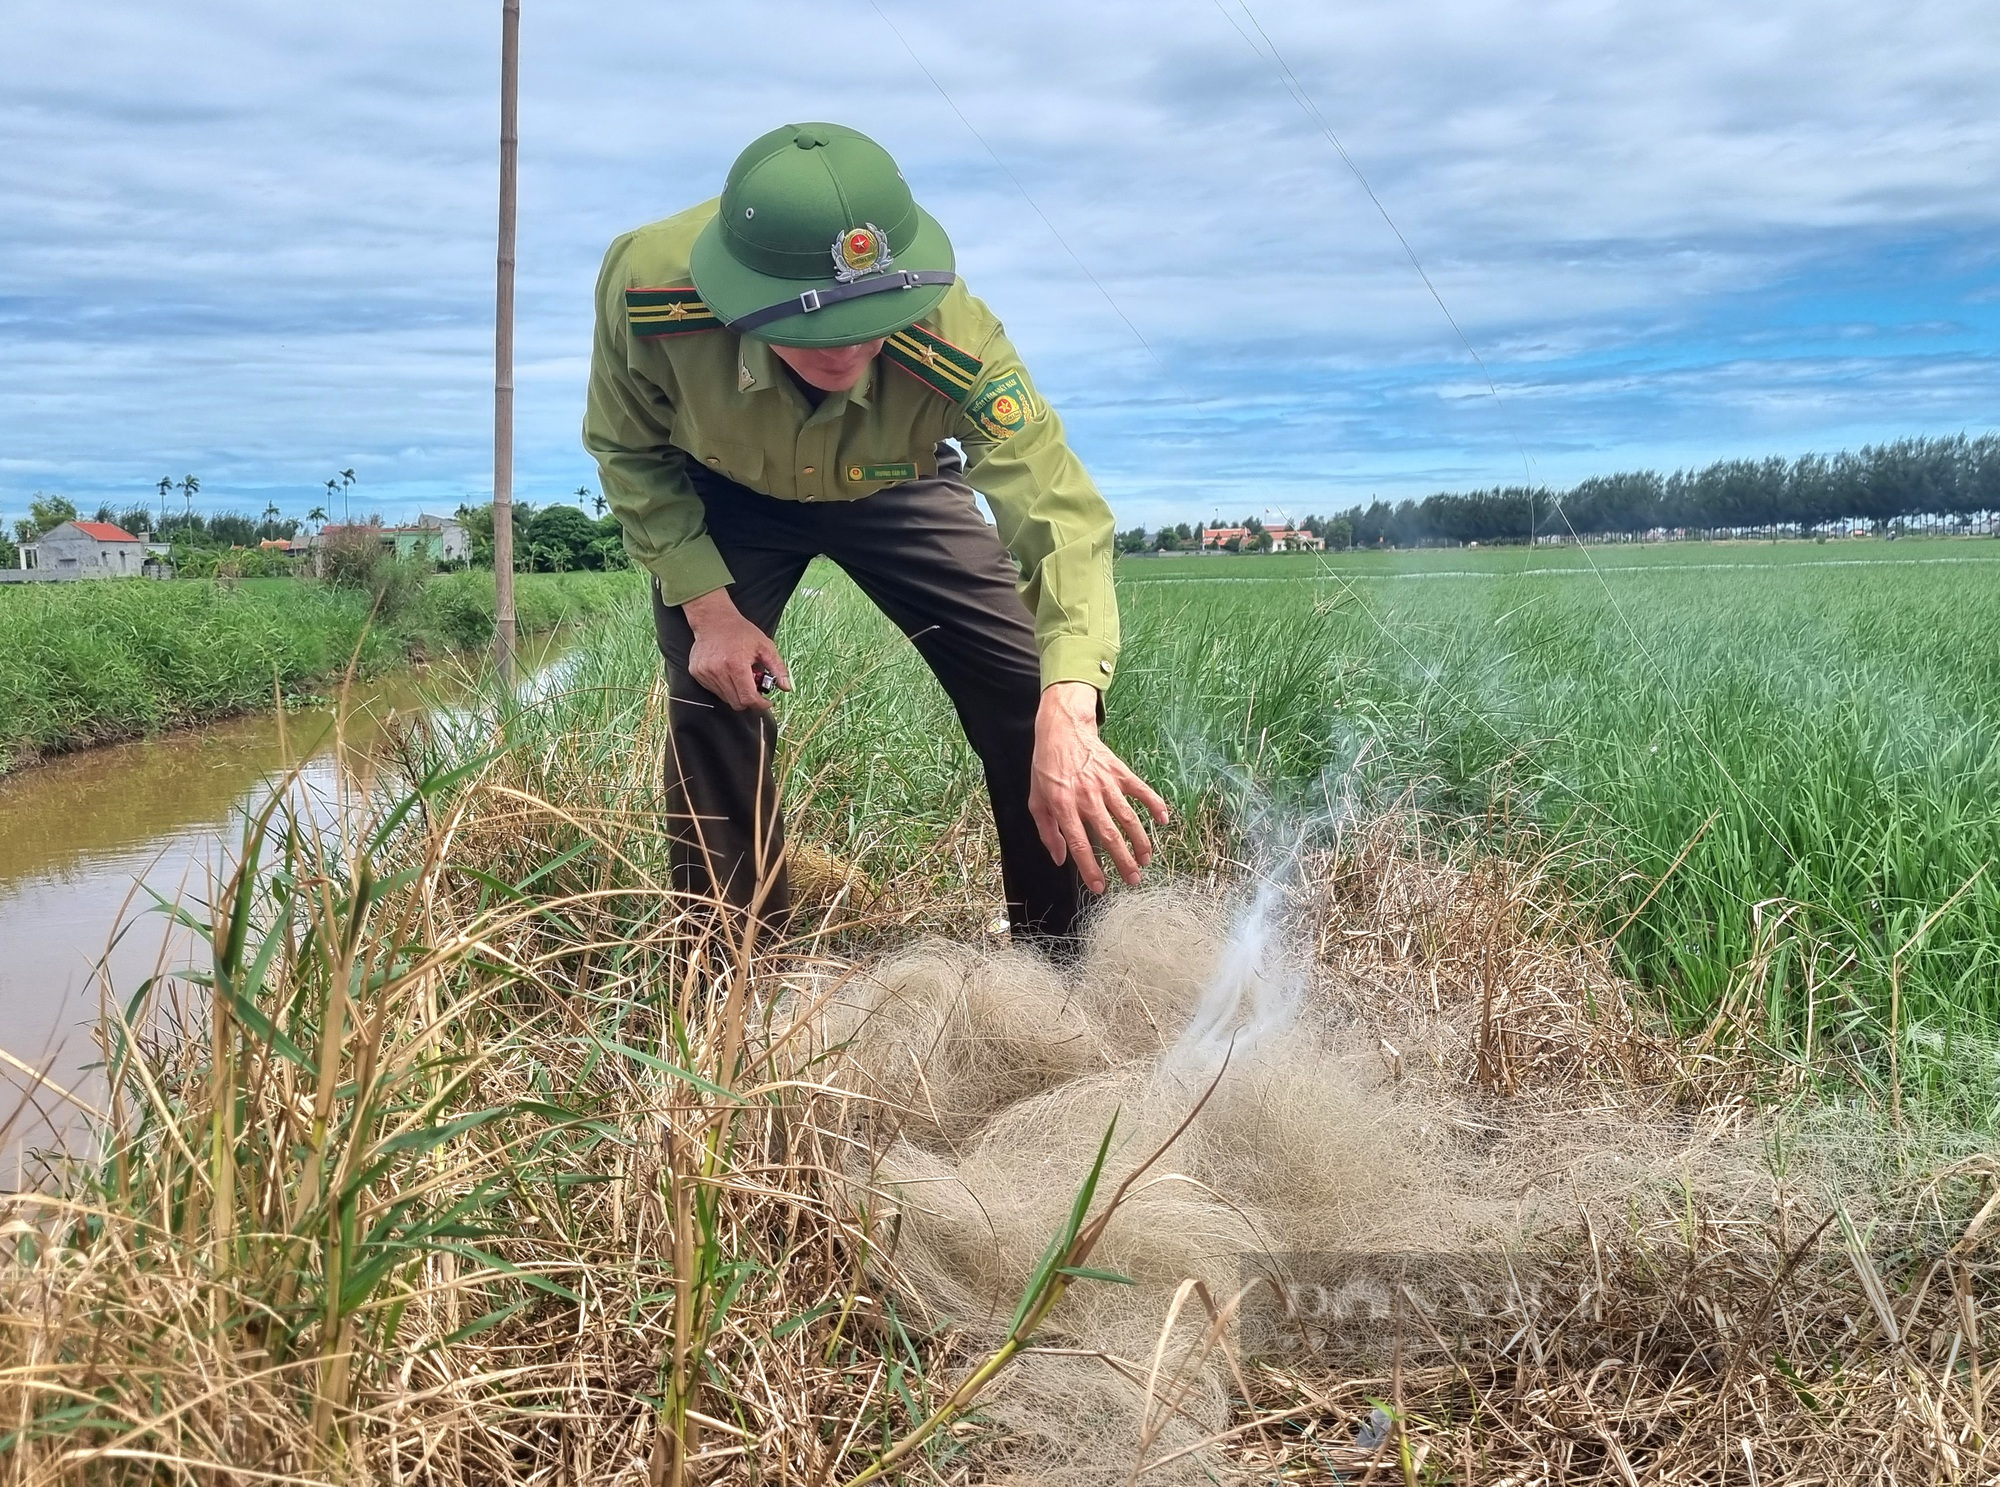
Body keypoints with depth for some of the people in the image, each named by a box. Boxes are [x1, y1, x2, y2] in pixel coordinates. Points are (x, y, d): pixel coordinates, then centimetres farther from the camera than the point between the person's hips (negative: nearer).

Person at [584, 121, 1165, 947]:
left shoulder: (955, 347, -43)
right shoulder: (646, 288, -38)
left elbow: (1062, 518, -51)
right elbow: (630, 451, -17)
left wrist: (1067, 713, -68)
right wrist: (707, 606, -23)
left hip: (896, 492, 0)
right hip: (722, 498, 1)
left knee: (1034, 686, -9)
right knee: (713, 703, -11)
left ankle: (1072, 955, 11)